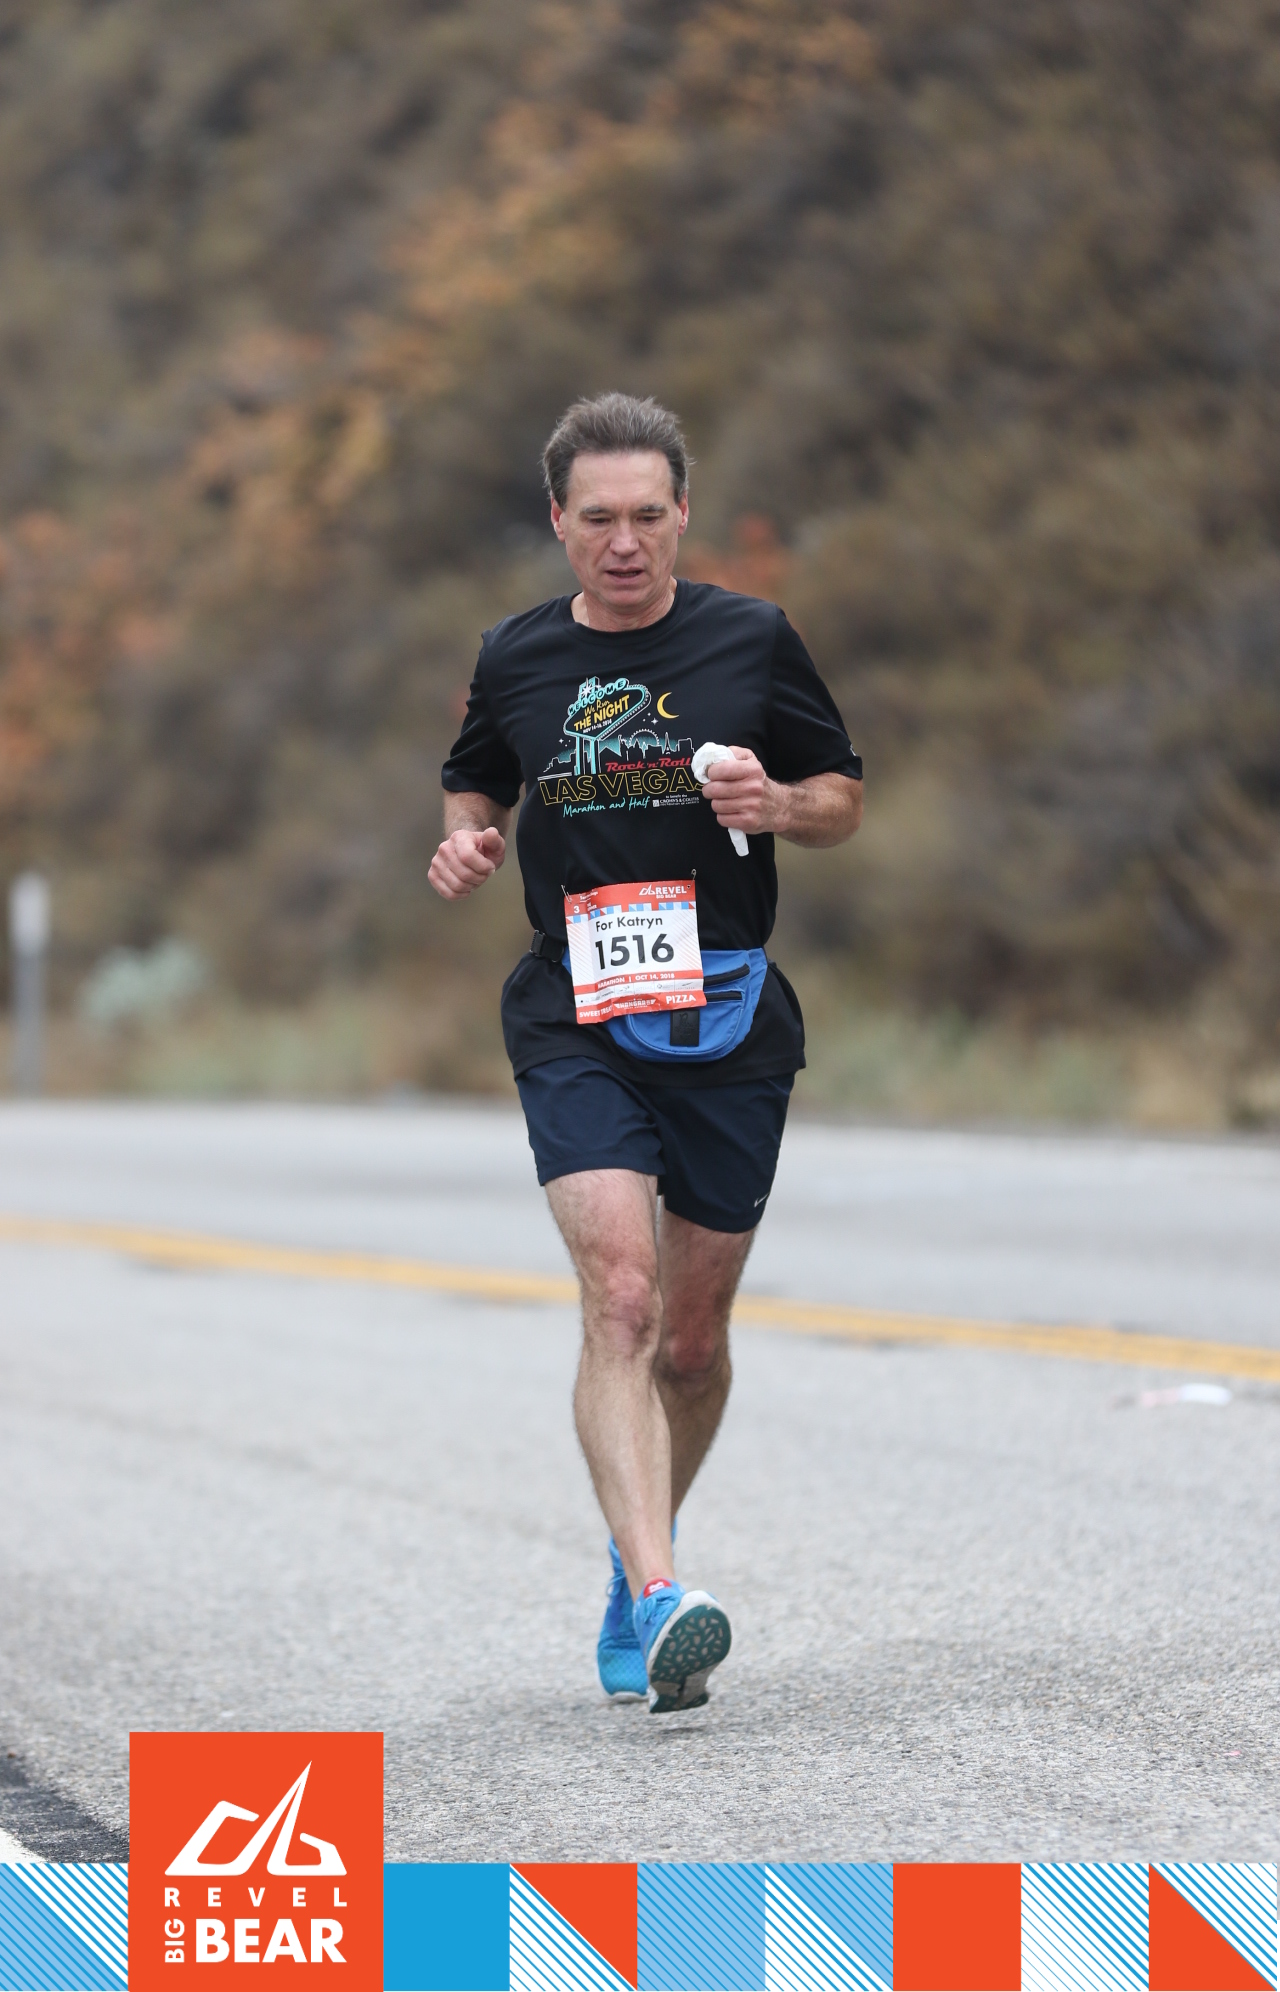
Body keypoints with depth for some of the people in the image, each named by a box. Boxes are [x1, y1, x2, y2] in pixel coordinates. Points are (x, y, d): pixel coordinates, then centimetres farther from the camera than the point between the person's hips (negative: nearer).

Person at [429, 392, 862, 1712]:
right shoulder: (514, 660, 6)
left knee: (691, 1333, 9)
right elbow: (476, 784, 23)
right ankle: (658, 1602, -29)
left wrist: (773, 802, -12)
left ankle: (638, 1560, 33)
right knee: (619, 1295, -20)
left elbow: (842, 799, 10)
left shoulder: (750, 640, 3)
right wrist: (466, 846, 0)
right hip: (574, 1021, -1)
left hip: (728, 1016, 1)